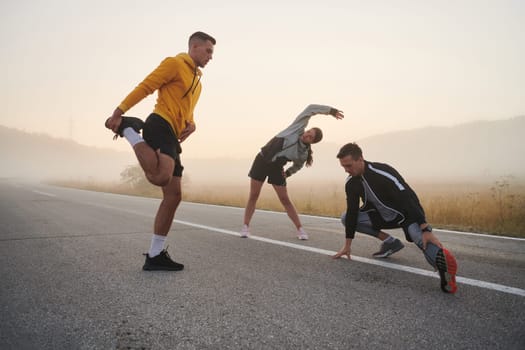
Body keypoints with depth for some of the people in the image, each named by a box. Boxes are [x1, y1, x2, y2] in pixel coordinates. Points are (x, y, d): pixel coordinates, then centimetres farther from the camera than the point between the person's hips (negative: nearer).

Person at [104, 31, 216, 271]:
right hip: (160, 125, -9)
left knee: (174, 195, 3)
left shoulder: (197, 81, 29)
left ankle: (155, 255, 9)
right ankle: (129, 129, -11)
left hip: (171, 136, 9)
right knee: (161, 177, -35)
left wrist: (191, 125, 8)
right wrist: (119, 113, -15)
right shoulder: (174, 64, 2)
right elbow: (145, 87, -6)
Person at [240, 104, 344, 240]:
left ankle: (300, 230, 9)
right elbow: (311, 109, -11)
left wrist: (288, 173, -5)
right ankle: (245, 227, 8)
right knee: (253, 196, 0)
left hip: (276, 169, 0)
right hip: (261, 161, 0)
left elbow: (297, 165, 11)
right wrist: (330, 110, -16)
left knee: (285, 199, -1)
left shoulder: (303, 153, -10)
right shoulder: (298, 128, -12)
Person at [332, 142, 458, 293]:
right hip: (383, 215, 7)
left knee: (423, 239, -36)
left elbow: (408, 197, -35)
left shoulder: (383, 172, -30)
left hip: (406, 214, -7)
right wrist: (347, 244, 1)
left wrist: (425, 229, -43)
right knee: (346, 218, -4)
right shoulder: (351, 183, -9)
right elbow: (352, 211, -2)